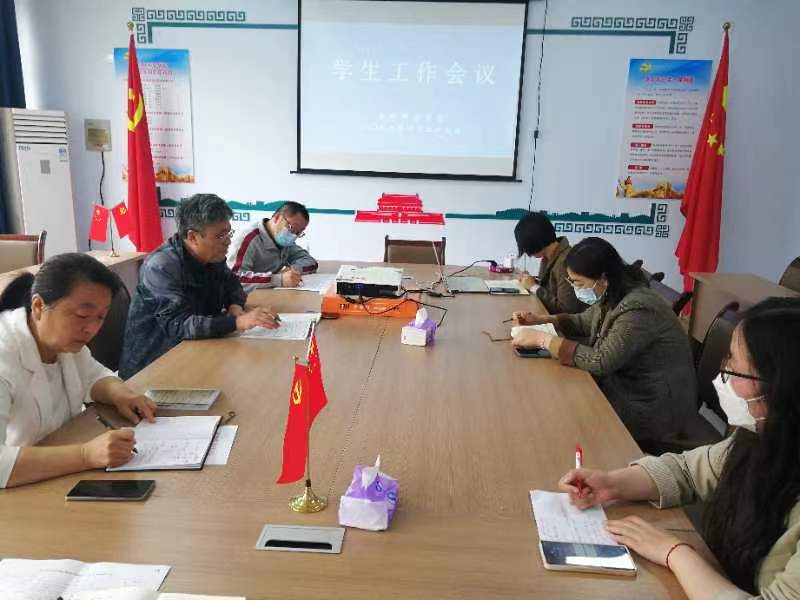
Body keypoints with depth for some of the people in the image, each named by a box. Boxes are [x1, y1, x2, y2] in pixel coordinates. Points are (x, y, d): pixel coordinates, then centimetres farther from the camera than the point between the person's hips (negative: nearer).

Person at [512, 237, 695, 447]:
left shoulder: (638, 310, -28)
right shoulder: (612, 297, -1)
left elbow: (599, 362, -31)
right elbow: (583, 322, 17)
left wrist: (543, 339, -26)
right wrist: (539, 320, 1)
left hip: (652, 412, -8)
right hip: (625, 386, 8)